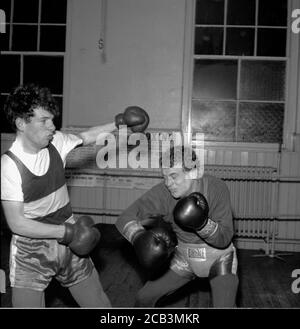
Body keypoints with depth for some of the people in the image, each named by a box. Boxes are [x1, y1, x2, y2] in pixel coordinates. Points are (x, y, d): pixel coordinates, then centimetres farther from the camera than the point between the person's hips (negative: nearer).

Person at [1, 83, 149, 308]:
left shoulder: (56, 142, -5)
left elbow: (87, 136, 17)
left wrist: (119, 122, 11)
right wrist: (66, 232, -20)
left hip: (69, 245, 5)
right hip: (31, 252, -4)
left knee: (100, 304, 13)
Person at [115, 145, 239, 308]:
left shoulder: (217, 188, -27)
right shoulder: (162, 192, -24)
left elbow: (224, 239, -24)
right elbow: (125, 219, -27)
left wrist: (202, 223, -43)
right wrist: (139, 237, -47)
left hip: (218, 258, -2)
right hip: (185, 257, 2)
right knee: (144, 298, 5)